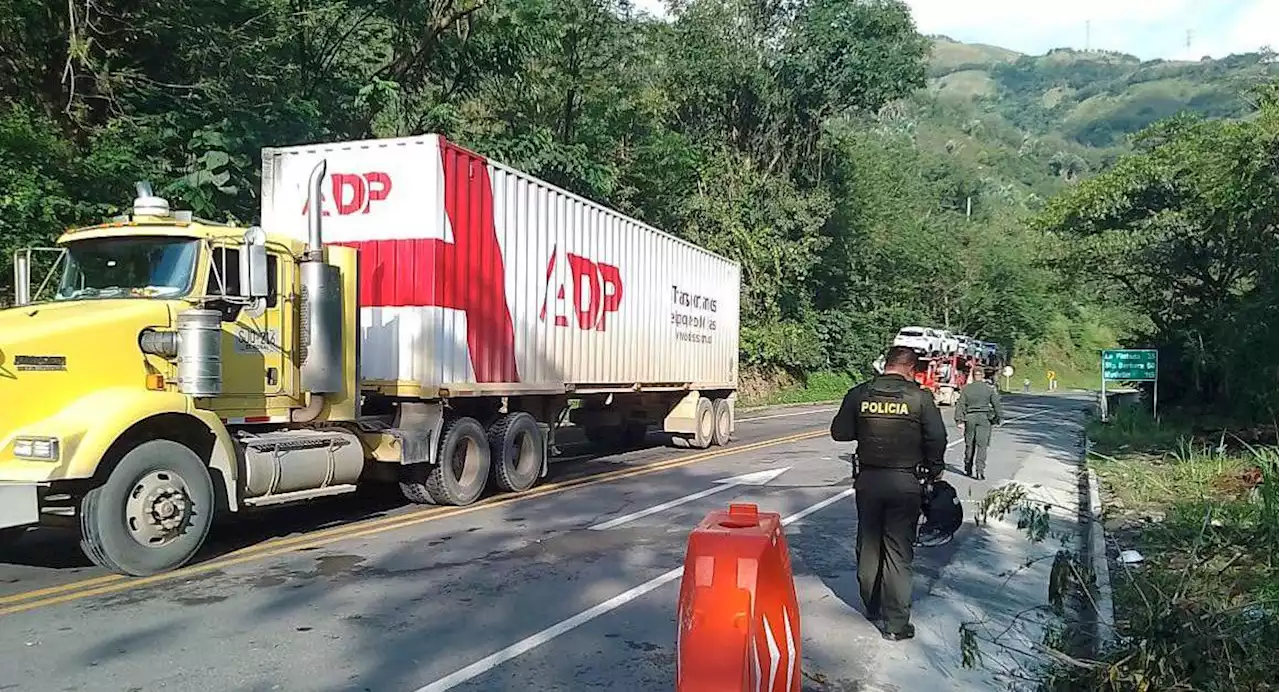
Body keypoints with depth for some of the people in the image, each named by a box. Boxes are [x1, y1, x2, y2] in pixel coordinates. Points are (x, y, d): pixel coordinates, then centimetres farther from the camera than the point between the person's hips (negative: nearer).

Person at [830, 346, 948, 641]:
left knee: (868, 545, 17)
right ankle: (895, 623, 6)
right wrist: (934, 471, 8)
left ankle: (873, 607, 31)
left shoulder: (858, 394, -3)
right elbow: (937, 438, -9)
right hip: (905, 483, -3)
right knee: (898, 551, 3)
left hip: (868, 480, 3)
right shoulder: (920, 397, -9)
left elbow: (839, 432, 2)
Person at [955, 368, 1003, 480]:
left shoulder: (966, 389, 3)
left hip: (969, 417, 2)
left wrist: (959, 421, 1)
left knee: (969, 444, 13)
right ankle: (980, 471, -10)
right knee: (982, 445, -2)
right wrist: (998, 418, 8)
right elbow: (996, 404, -1)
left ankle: (968, 469, 20)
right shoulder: (989, 388, 0)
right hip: (984, 417, -2)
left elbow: (960, 405, 0)